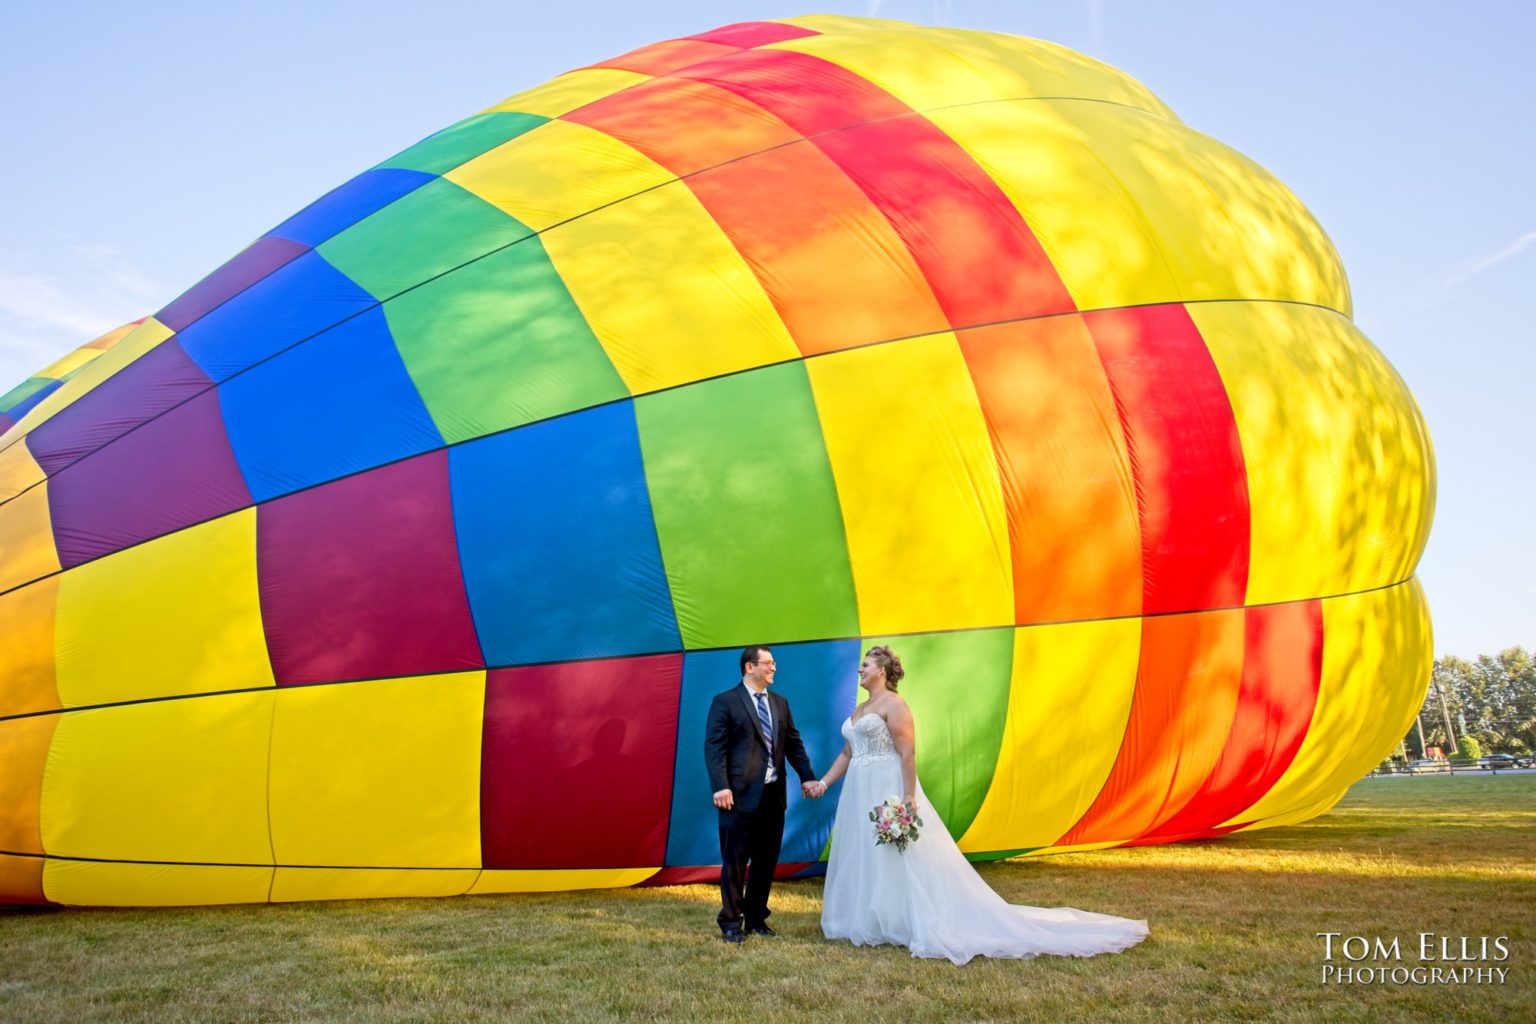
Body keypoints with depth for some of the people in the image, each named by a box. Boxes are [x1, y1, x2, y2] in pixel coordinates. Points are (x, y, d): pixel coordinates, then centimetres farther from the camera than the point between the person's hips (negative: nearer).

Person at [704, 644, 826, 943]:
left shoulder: (780, 703, 14)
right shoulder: (725, 702, -5)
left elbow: (794, 743, 13)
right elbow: (714, 747, -10)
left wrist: (808, 777, 0)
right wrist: (720, 787, -19)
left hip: (773, 795, 6)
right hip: (741, 795, -6)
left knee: (766, 861, 12)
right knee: (735, 862, 3)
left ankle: (756, 919, 26)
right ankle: (731, 923, 15)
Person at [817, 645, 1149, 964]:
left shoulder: (893, 705, -12)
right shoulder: (858, 711, 17)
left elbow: (908, 753, -19)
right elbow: (847, 754, 21)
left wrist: (909, 797, -25)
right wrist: (823, 782, 12)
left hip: (888, 793, -10)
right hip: (860, 795, 10)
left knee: (897, 862, -7)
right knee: (862, 859, 11)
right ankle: (870, 921, 19)